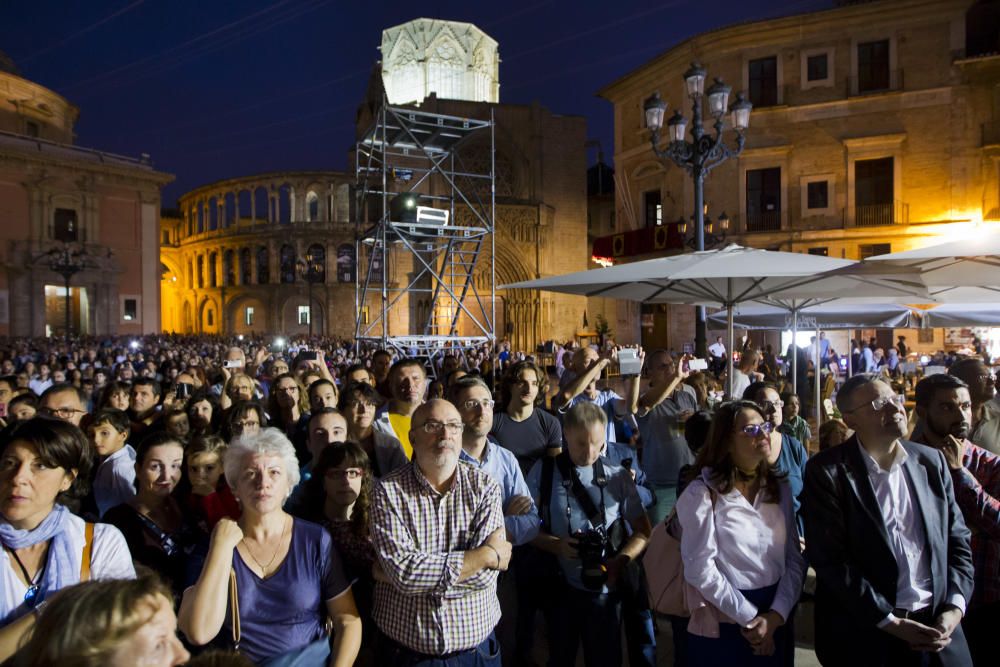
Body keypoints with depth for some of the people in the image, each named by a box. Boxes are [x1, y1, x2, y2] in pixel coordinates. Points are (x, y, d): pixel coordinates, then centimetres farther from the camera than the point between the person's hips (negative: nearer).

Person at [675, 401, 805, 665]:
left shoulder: (779, 488, 5)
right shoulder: (702, 493, -12)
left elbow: (795, 558, 1)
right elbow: (700, 569, -16)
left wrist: (775, 615, -10)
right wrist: (750, 618, -12)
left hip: (776, 624, 5)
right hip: (723, 627, -4)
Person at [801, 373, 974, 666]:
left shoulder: (932, 461, 4)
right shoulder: (827, 471, -13)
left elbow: (958, 540, 8)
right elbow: (829, 558, -15)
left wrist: (955, 608, -4)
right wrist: (890, 622, -15)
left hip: (937, 626, 5)